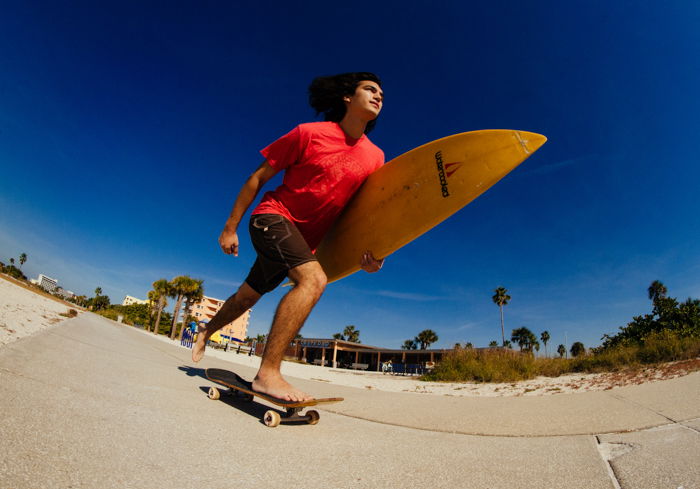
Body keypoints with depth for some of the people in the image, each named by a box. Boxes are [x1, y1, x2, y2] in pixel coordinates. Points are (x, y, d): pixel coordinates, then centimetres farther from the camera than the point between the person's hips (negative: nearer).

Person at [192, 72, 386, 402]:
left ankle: (206, 332, 46)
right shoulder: (309, 133, -12)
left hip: (304, 237, 6)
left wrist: (370, 251, -14)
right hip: (273, 217, -5)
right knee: (314, 279, -30)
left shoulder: (375, 157, 0)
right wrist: (230, 227, -5)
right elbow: (259, 177, -6)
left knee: (250, 295, 19)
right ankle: (268, 372, -23)